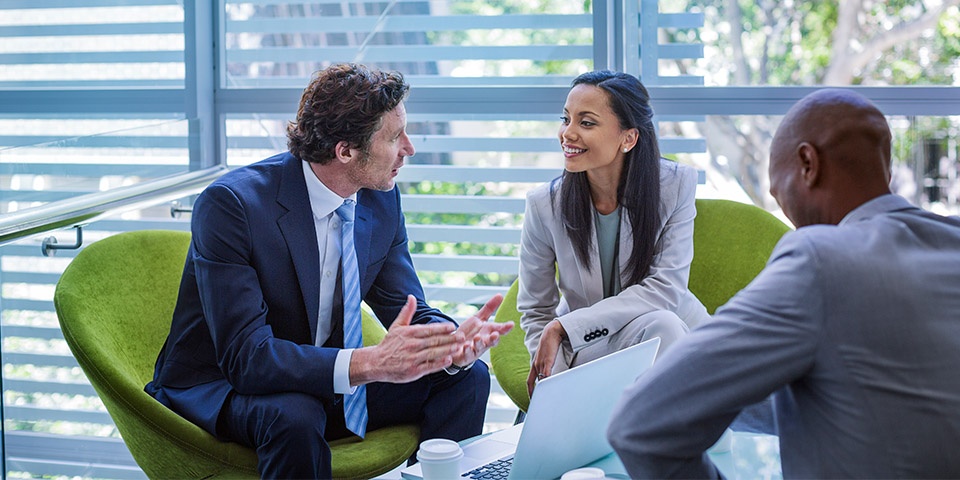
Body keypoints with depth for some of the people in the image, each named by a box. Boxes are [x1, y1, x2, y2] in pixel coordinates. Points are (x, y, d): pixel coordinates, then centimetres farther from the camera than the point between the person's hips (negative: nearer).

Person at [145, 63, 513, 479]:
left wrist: (452, 343, -26)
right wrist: (369, 363, -44)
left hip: (323, 382, 6)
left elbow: (409, 311, -1)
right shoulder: (230, 204, -25)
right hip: (218, 388, -6)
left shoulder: (381, 200, -4)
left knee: (466, 377, -8)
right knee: (294, 415, -38)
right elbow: (244, 355, -32)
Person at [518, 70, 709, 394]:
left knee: (661, 325, -34)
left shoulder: (676, 185, -12)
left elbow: (666, 288, -17)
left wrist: (563, 326, -22)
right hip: (587, 346, 0)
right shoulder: (544, 204, -10)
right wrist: (548, 369, -19)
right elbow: (535, 311, 1)